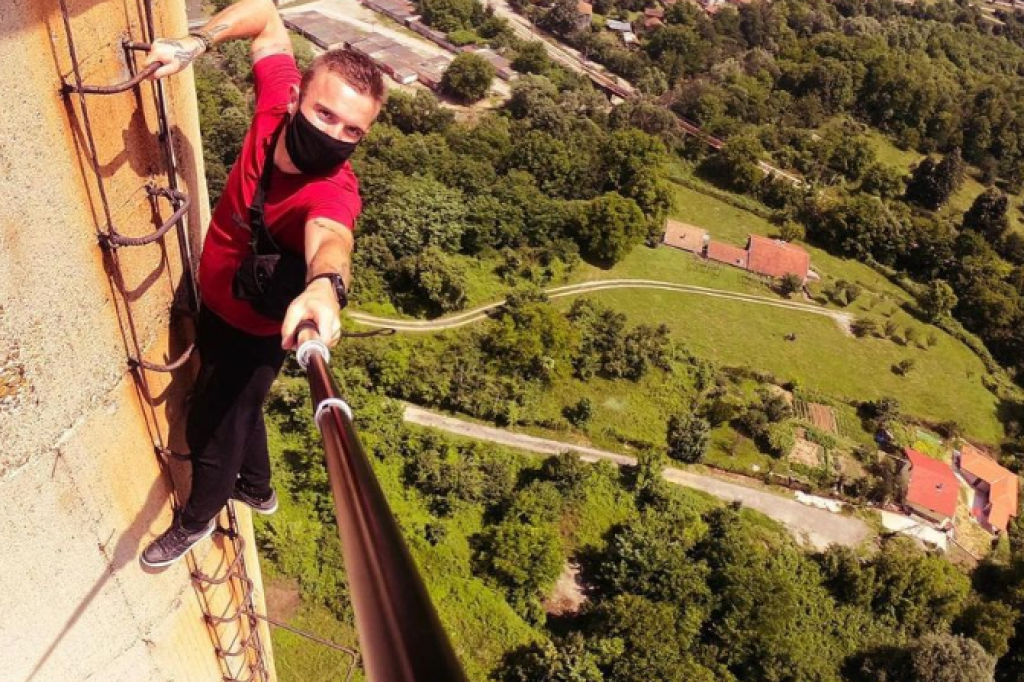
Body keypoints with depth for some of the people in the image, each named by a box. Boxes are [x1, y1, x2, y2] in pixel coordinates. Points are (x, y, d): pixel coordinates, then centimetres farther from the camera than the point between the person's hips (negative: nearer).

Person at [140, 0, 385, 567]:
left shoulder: (334, 191, -38)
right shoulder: (278, 104, -23)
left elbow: (329, 237, -62)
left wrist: (324, 285, -84)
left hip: (254, 331, -7)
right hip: (214, 304, 7)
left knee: (210, 428, 17)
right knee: (235, 409, 30)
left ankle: (197, 518, 50)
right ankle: (257, 489, 61)